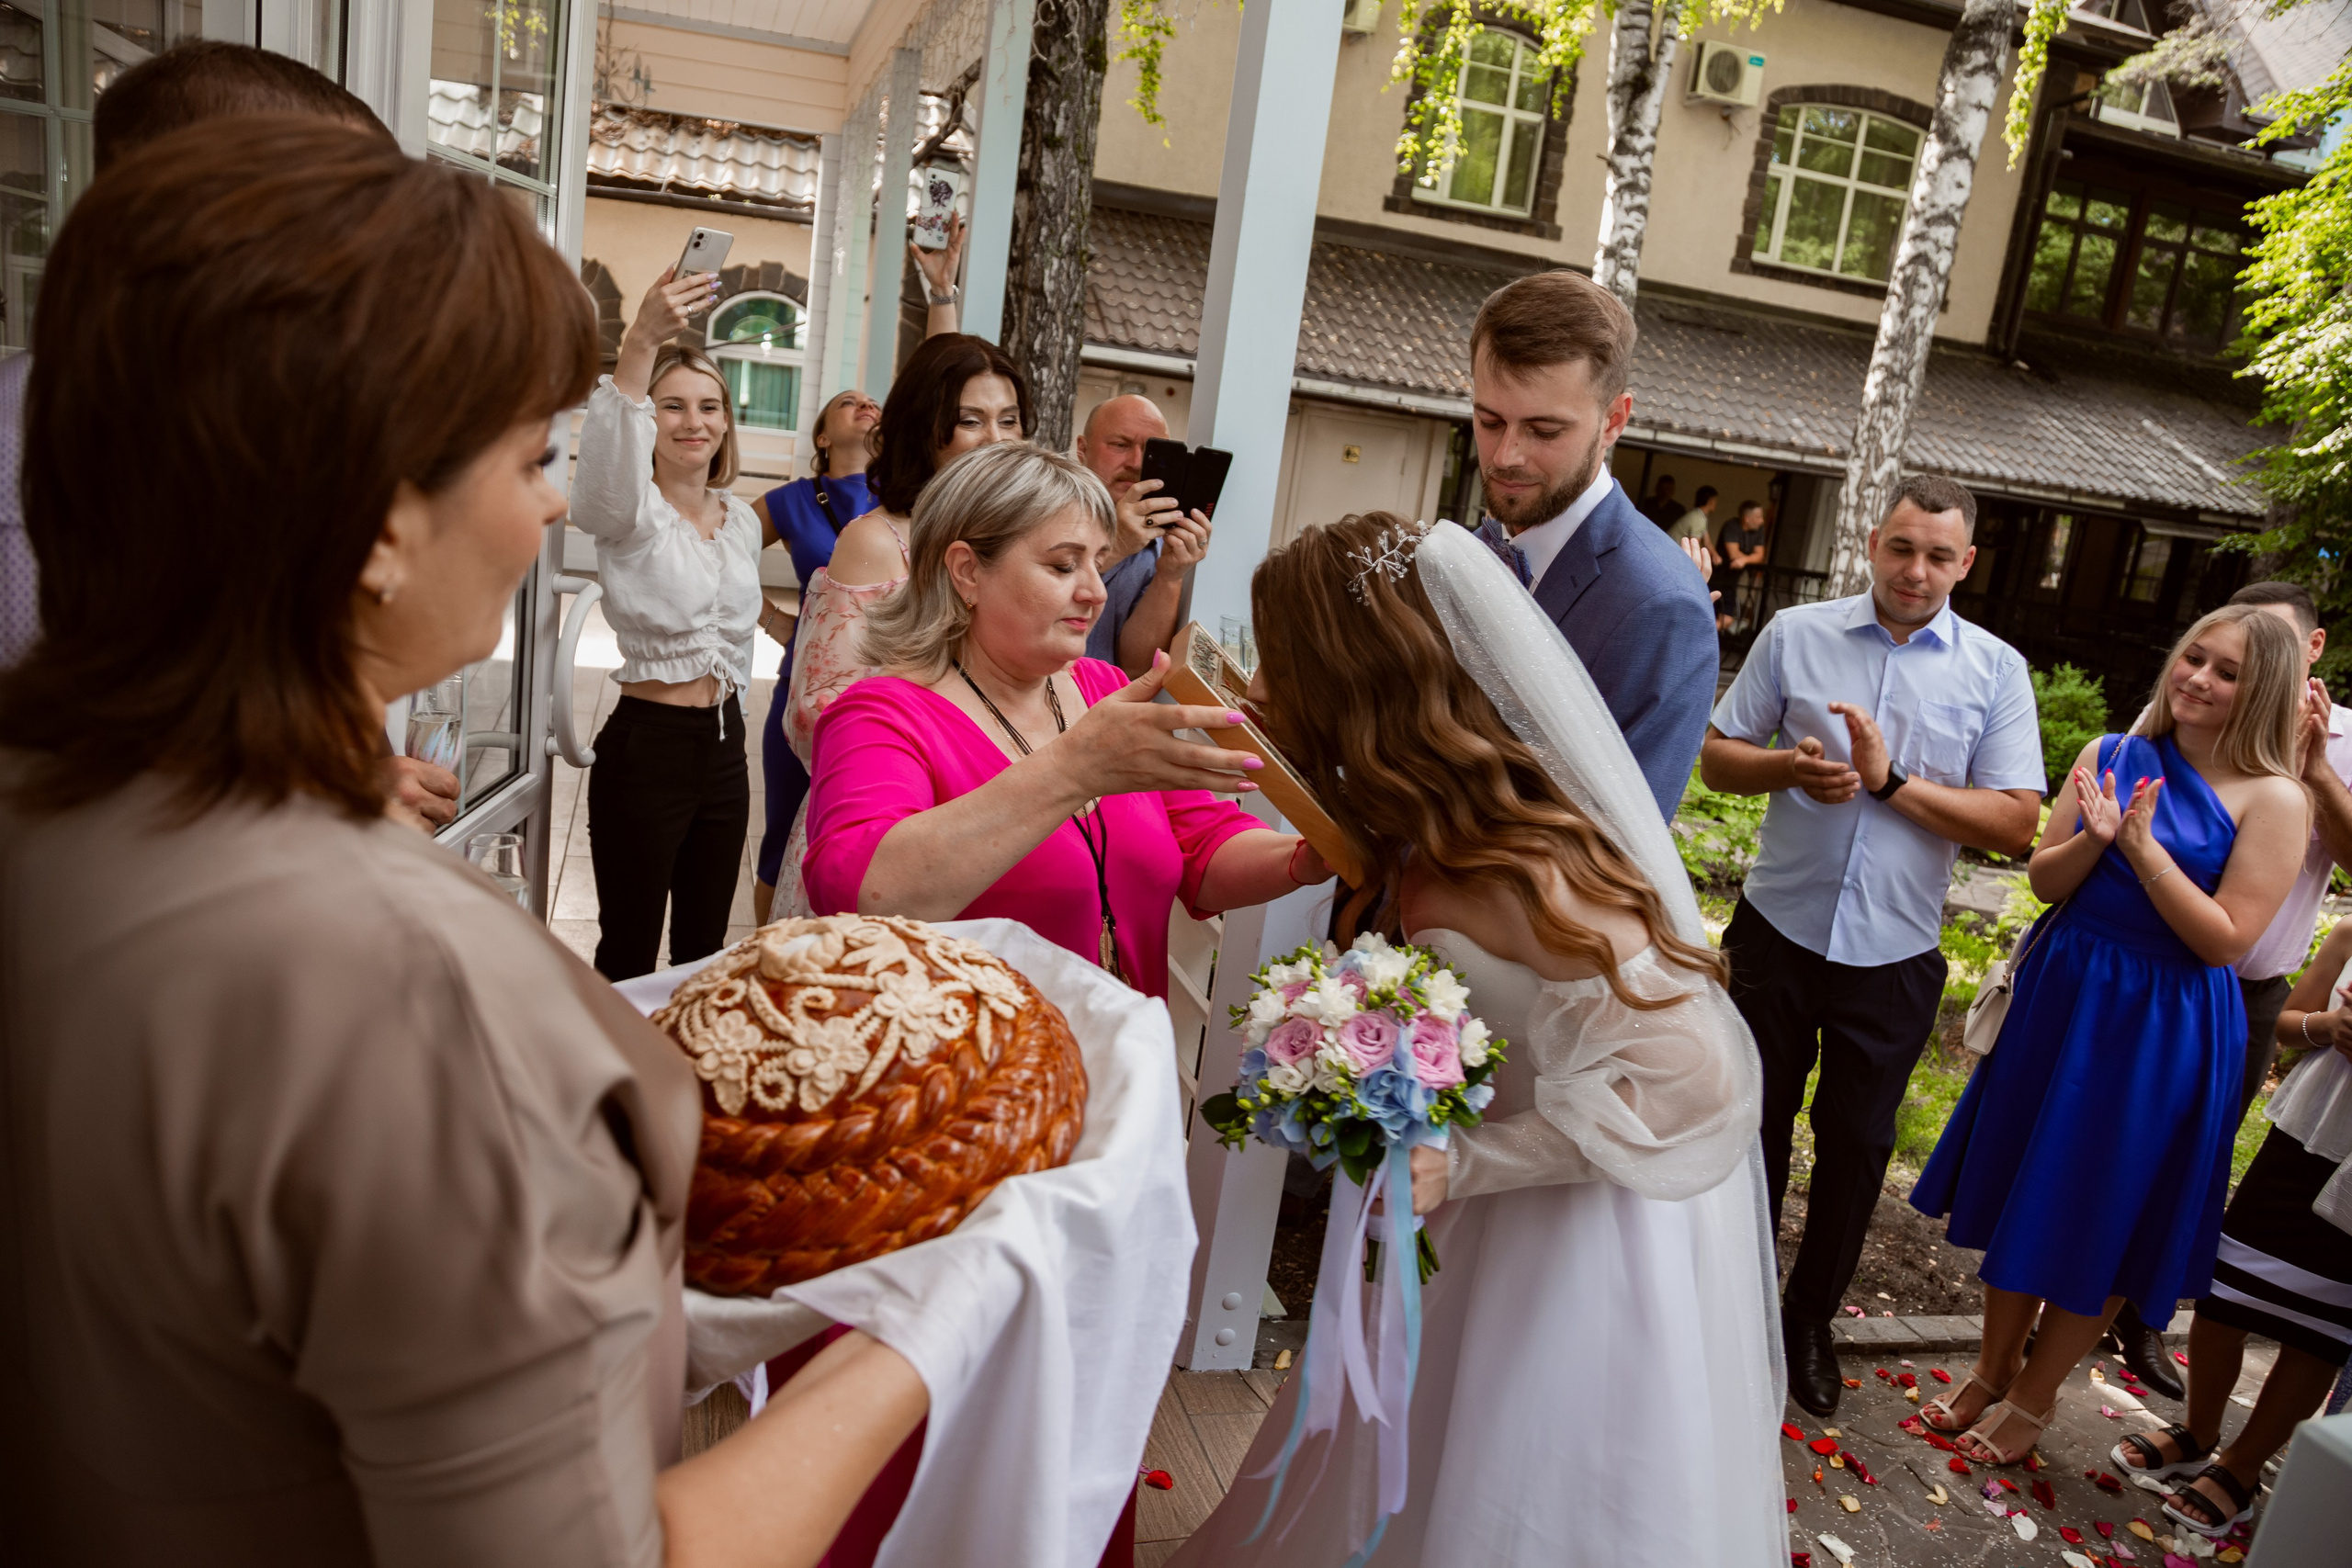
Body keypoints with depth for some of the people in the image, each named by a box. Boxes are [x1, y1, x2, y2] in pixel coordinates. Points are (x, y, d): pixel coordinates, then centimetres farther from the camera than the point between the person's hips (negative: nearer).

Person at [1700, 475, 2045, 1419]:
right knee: (1756, 1122, 14)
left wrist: (1892, 781, -19)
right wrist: (1789, 767, -19)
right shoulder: (1796, 634, -1)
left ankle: (1811, 1320, 33)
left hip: (1894, 955, 0)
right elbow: (1717, 758, 1)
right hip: (1779, 930, 0)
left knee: (1856, 1145, 12)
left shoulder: (1996, 672, -3)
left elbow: (2016, 822, -9)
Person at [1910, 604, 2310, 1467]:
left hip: (2165, 1029, -4)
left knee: (2097, 1220, 9)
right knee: (2022, 1193, 15)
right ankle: (1991, 1371, 34)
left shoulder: (2274, 800, -10)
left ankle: (2034, 1399, 29)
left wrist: (2144, 848, -22)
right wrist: (2095, 837, -18)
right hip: (2062, 997, 4)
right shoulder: (2111, 754, 1)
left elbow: (2226, 938, -15)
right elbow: (2044, 880, 1)